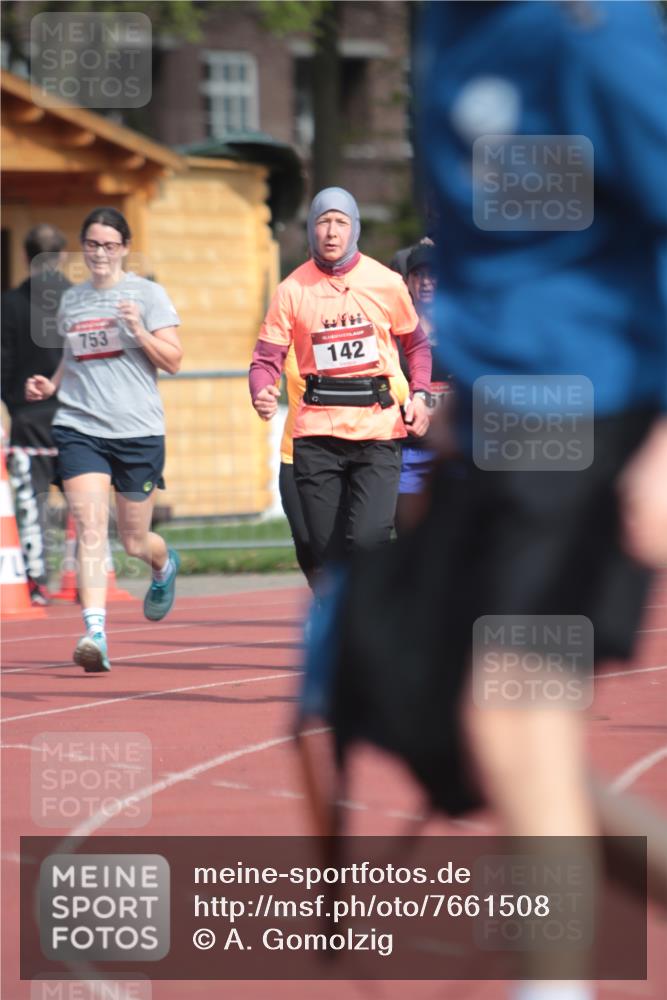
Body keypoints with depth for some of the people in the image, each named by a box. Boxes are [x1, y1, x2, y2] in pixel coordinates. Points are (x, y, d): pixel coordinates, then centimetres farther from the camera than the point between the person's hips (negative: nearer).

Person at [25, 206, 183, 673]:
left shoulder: (148, 294, 0)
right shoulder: (71, 300, 12)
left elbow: (173, 361, -3)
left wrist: (139, 331, -18)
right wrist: (51, 384, 8)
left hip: (138, 430, -2)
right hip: (80, 427, 2)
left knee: (135, 541, 8)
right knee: (91, 526, -17)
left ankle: (165, 565, 46)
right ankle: (95, 633, -23)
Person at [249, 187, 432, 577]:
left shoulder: (386, 282, 2)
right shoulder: (293, 289, 1)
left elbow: (417, 344, 14)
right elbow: (267, 358, 0)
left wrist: (419, 395, -2)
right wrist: (262, 395, -21)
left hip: (378, 429, -1)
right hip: (317, 432, 1)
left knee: (368, 539, -18)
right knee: (327, 551, 4)